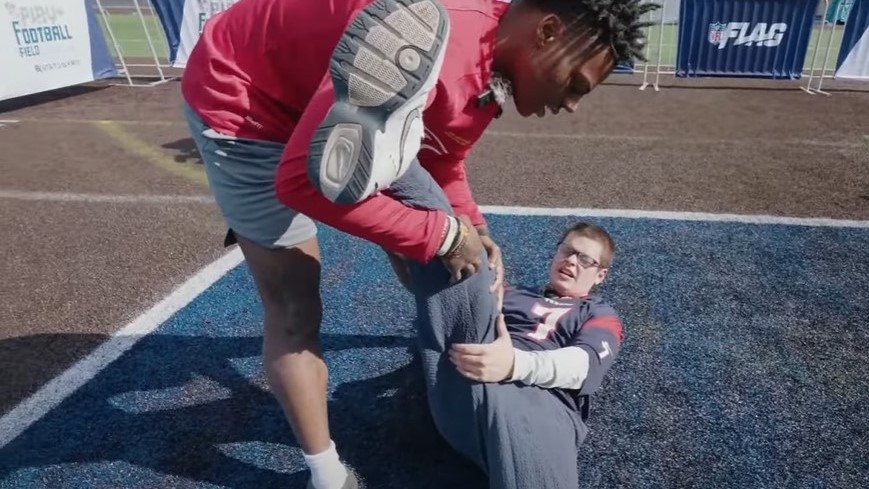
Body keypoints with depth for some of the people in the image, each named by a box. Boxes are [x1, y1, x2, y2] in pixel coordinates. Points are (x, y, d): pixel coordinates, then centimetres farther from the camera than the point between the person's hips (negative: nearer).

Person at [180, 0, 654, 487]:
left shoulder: (492, 64, -6)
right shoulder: (431, 44, -37)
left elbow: (442, 163, 10)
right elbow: (305, 180, -35)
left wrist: (472, 228, -5)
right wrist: (441, 234, -27)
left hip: (313, 94, 9)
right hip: (240, 97, -8)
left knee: (416, 207, 17)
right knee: (295, 312, -7)